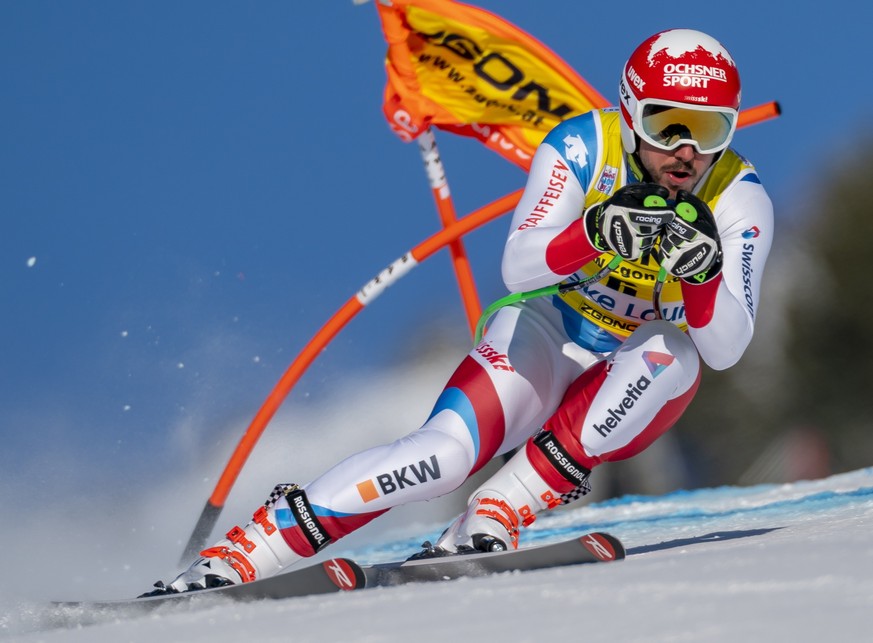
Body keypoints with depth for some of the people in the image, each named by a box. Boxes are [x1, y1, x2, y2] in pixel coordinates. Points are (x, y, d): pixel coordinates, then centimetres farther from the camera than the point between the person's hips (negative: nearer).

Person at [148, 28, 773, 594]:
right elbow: (519, 269, -31)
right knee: (445, 452, -27)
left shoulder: (739, 201, -20)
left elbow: (725, 349, -27)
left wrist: (702, 271, -47)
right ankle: (238, 554, -23)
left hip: (643, 382, 1)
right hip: (549, 336, -1)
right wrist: (596, 233, -50)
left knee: (668, 352, -35)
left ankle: (492, 520, -29)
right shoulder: (582, 148, -20)